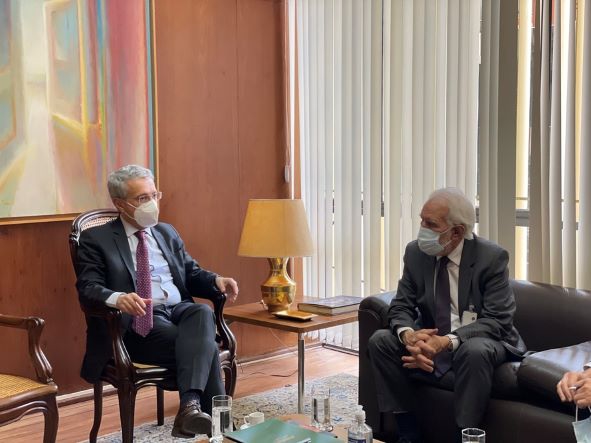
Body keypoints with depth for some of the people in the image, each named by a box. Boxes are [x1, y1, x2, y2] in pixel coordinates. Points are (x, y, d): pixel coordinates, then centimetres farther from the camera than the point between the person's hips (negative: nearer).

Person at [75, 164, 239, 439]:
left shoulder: (167, 233, 21)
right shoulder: (96, 239, 3)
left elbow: (191, 274, 23)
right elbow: (87, 288, -9)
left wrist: (217, 281, -2)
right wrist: (117, 298, -32)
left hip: (180, 311, 5)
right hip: (140, 322, -5)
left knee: (203, 312, -33)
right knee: (203, 346, -30)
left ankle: (190, 406, -42)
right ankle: (215, 416, -22)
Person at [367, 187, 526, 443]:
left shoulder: (492, 257, -16)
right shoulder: (416, 252, -3)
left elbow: (497, 320, -21)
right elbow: (400, 307, -2)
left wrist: (448, 341, -36)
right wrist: (408, 334, -27)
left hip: (481, 343, -4)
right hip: (430, 340, 5)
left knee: (474, 351, -37)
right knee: (380, 340, -16)